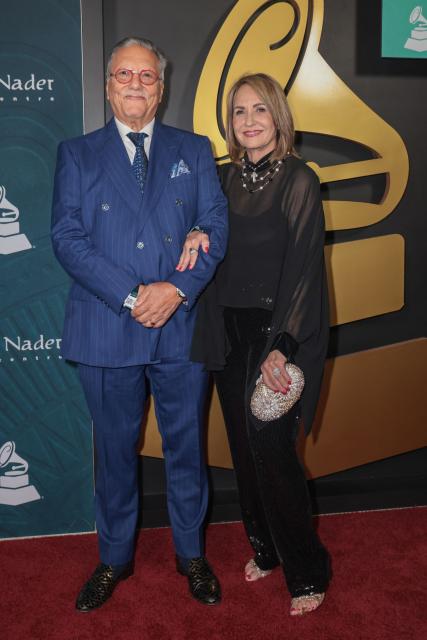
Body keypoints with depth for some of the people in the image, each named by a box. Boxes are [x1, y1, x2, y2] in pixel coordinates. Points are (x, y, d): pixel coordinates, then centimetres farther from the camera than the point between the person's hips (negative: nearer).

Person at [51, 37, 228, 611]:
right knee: (115, 451, 12)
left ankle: (190, 553, 33)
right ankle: (115, 558, 33)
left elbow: (216, 226, 1)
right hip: (107, 331, -1)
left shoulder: (194, 151, 10)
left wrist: (178, 289, -15)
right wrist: (132, 296, -15)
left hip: (183, 326, 1)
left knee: (186, 446, 12)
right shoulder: (77, 155, 6)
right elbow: (68, 237, -5)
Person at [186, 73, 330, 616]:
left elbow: (303, 266, -12)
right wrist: (195, 237, -11)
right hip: (229, 333, 6)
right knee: (244, 446, 13)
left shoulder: (298, 180, -8)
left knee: (270, 447, -4)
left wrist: (281, 347, -18)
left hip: (278, 333, -5)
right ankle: (264, 547, 33)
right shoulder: (224, 178, 8)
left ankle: (306, 571, 15)